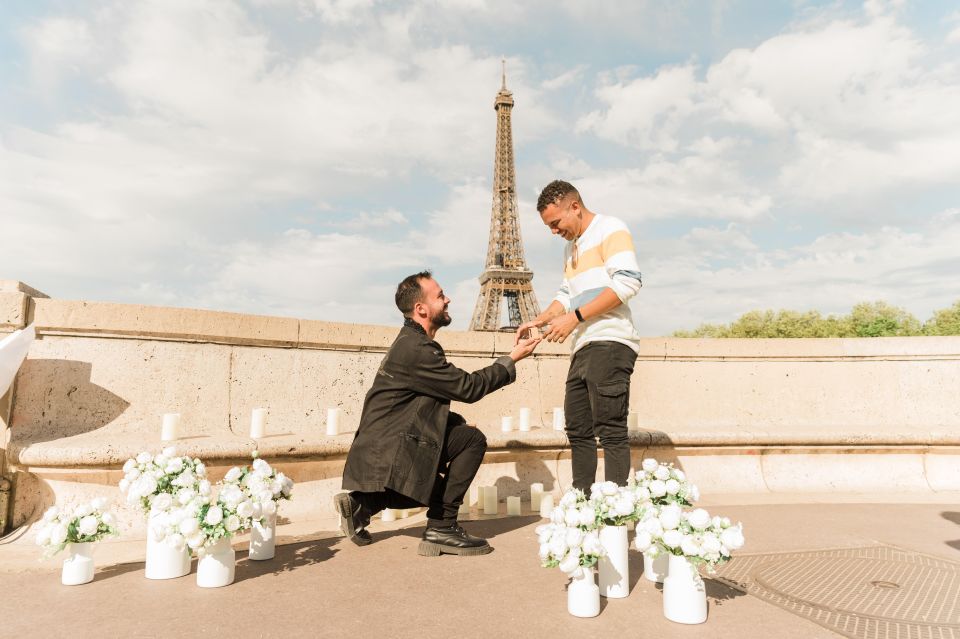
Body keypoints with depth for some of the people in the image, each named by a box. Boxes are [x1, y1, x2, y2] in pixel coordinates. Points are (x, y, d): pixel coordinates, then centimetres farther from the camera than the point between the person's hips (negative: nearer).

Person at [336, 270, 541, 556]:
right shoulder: (416, 348, -20)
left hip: (382, 451, 10)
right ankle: (441, 528, -7)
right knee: (472, 439, -14)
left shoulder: (412, 342, 13)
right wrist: (511, 359, -7)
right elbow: (468, 387, -16)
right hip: (388, 453, -10)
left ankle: (363, 504, 18)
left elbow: (428, 407, 15)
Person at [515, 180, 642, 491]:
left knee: (610, 429, -10)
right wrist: (538, 320, 9)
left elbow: (627, 282, -14)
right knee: (578, 430, 8)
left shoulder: (610, 229, -1)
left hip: (609, 343, -9)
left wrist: (575, 317, -16)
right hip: (583, 349, 9)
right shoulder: (571, 248, 26)